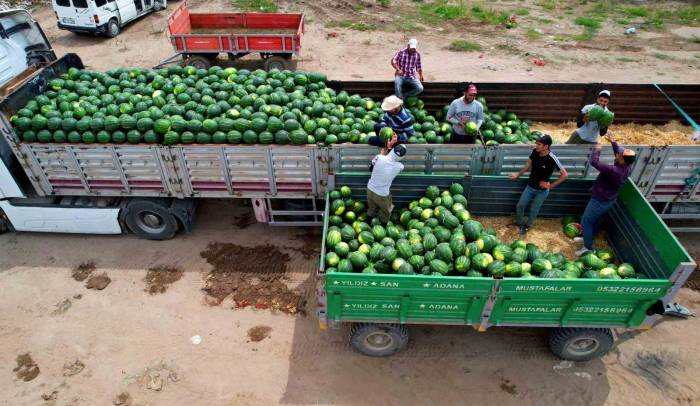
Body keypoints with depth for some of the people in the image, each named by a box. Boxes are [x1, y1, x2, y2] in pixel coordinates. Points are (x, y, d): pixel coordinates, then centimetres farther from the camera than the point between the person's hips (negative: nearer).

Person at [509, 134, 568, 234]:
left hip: (542, 190, -4)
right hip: (530, 186, 4)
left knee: (534, 210, 14)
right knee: (520, 205, 13)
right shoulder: (535, 152, -14)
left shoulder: (551, 158, -29)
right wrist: (518, 175, 12)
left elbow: (565, 175, -22)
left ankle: (527, 225, 39)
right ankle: (519, 222, 39)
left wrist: (551, 186, -18)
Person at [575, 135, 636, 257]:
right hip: (609, 200, 9)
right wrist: (614, 143, 11)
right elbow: (620, 154, 13)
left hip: (600, 201, -9)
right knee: (594, 220, 27)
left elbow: (594, 162, -34)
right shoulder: (627, 168, -9)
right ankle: (587, 238, 46)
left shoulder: (614, 170, -38)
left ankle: (588, 248, 16)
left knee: (586, 222, 6)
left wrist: (597, 149, -17)